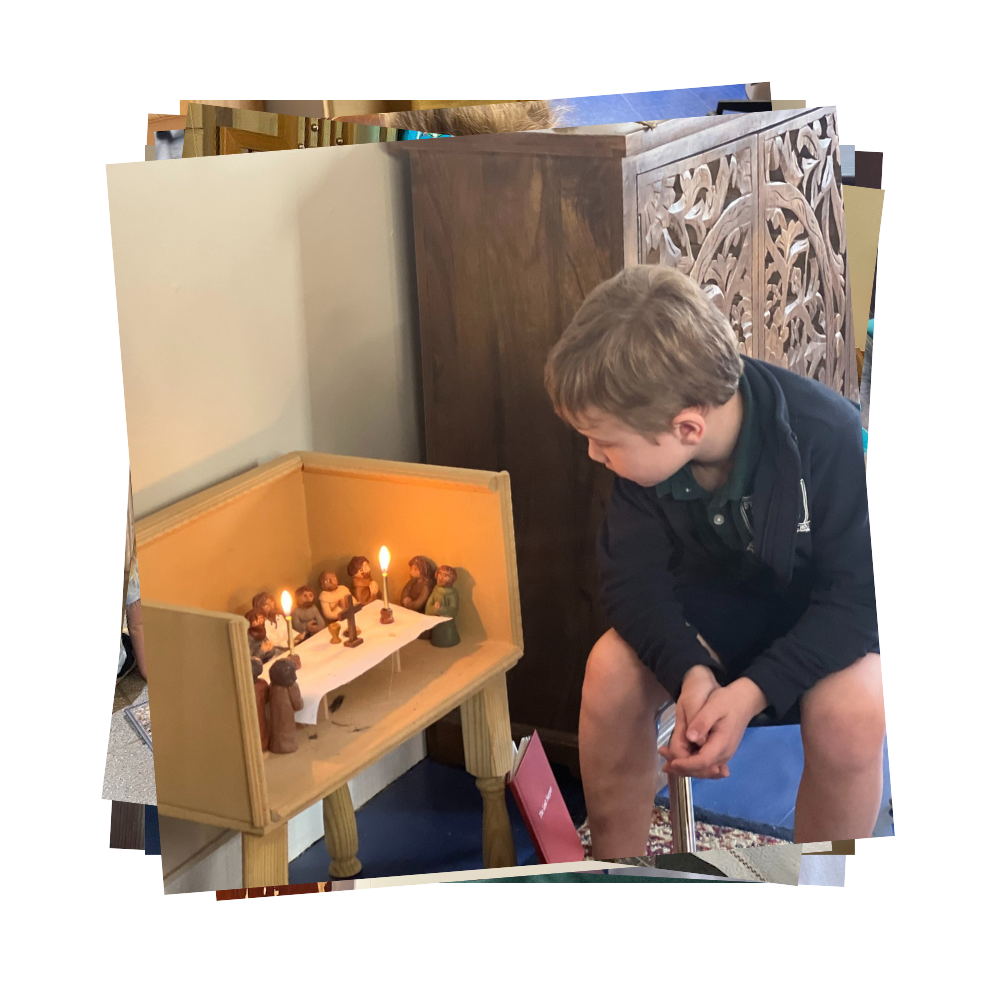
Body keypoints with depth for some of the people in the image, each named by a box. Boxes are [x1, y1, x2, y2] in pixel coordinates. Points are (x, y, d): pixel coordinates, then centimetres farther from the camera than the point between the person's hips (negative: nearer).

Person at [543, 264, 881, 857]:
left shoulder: (827, 437, -31)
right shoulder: (651, 444, -20)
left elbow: (857, 596, -25)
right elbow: (632, 573, -14)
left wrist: (753, 691, -39)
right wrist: (689, 669, -34)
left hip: (823, 614, -3)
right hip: (715, 599, 3)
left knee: (851, 711, -34)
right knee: (613, 668, -24)